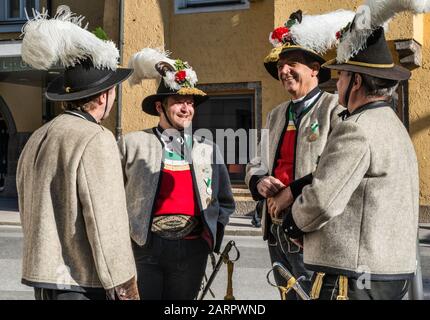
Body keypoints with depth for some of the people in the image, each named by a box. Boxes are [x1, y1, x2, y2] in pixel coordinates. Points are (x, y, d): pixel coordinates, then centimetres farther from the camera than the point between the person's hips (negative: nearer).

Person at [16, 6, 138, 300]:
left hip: (43, 279, 8)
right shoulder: (96, 140, -15)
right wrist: (126, 289, -11)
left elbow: (30, 214, 14)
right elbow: (107, 224, -18)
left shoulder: (37, 140, 9)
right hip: (84, 284, -8)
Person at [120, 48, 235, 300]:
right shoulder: (133, 143, 1)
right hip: (143, 247, -2)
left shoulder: (209, 150, 11)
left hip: (192, 249, 3)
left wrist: (211, 236, 8)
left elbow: (225, 202, 18)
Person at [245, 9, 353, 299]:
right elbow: (257, 164, 20)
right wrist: (259, 183, -2)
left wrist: (293, 193, -19)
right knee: (289, 295, 17)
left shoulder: (335, 109, -8)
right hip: (277, 231, 7)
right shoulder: (276, 115, 16)